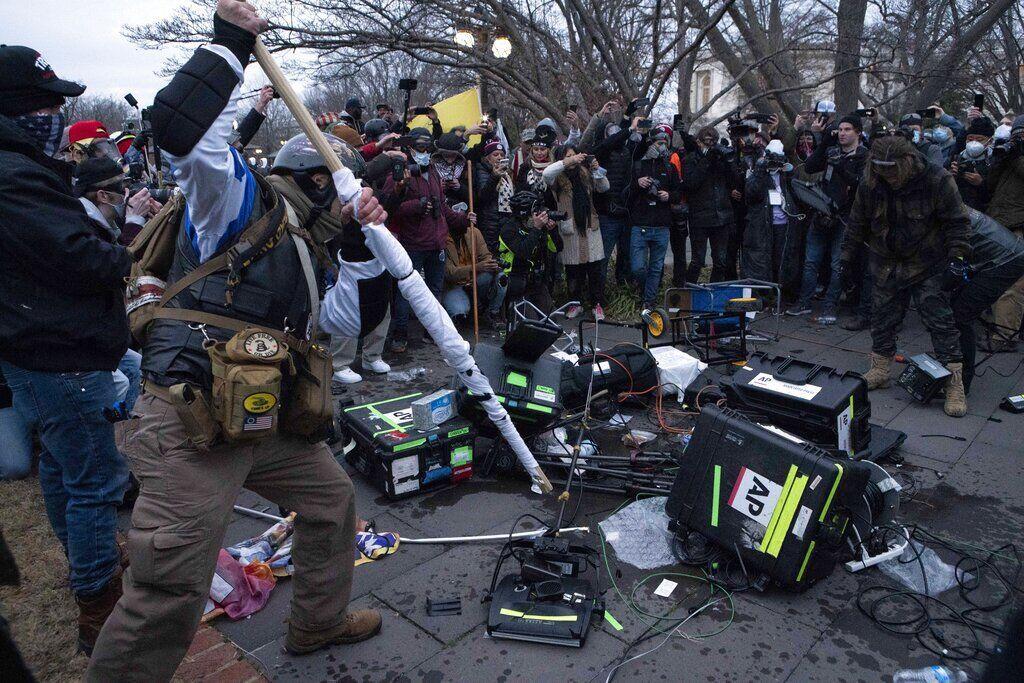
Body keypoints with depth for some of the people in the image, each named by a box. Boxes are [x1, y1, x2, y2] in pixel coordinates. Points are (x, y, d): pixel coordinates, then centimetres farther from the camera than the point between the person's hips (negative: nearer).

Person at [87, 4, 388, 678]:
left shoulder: (307, 248, 20)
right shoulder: (237, 200, -3)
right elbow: (180, 126, -22)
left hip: (268, 422, 9)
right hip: (190, 425, -9)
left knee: (333, 498, 22)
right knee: (170, 594, -7)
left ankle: (319, 621, 43)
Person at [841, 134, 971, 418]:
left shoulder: (937, 180, -16)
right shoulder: (869, 186, -7)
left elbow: (958, 223, -10)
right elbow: (856, 226, 6)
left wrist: (957, 258, -18)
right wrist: (847, 259, 8)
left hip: (929, 267, -3)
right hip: (887, 266, 4)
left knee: (940, 321, -5)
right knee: (882, 319, 8)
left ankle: (955, 383, 0)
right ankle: (879, 372, 24)